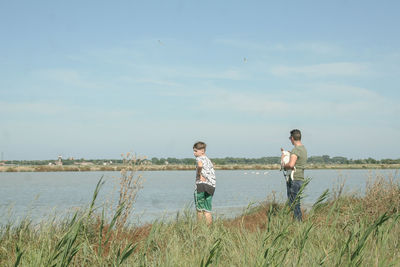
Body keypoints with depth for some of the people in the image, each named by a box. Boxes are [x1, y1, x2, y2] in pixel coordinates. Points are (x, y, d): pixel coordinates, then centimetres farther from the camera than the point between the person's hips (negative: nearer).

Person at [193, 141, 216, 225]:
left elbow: (200, 165, -28)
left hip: (201, 185, -7)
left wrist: (200, 175, -15)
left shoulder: (199, 158, -4)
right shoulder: (208, 160, 20)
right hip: (211, 187, 7)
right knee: (207, 211, 7)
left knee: (199, 209, 3)